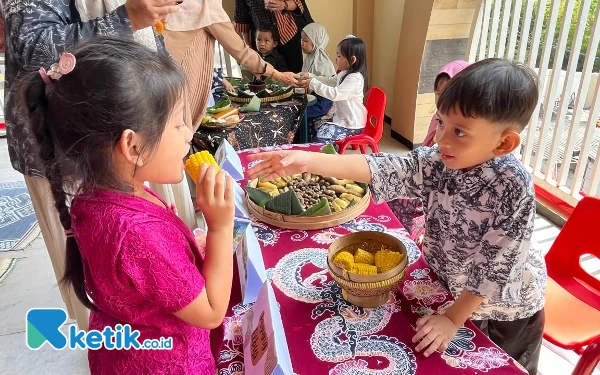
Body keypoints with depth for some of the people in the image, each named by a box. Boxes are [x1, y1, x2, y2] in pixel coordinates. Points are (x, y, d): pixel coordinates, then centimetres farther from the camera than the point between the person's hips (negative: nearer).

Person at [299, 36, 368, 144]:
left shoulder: (355, 78, -25)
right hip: (341, 118, 10)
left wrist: (313, 83, -27)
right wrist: (310, 76, 7)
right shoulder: (345, 73, 7)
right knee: (315, 126, 15)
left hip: (351, 124, -10)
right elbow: (329, 81, 20)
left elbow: (335, 94, -33)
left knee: (320, 138, -22)